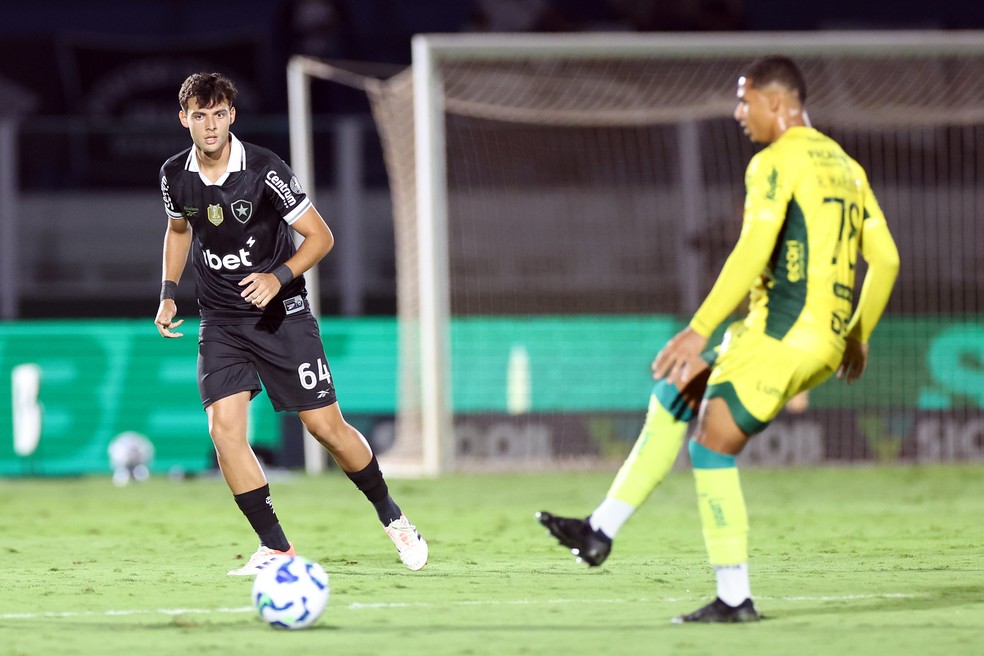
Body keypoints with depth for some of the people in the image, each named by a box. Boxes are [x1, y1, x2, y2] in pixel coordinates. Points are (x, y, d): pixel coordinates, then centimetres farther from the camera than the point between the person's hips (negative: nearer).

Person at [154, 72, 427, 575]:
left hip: (281, 314, -3)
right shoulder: (175, 175, -3)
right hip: (220, 322, 3)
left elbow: (320, 236, -10)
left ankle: (391, 517, 22)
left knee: (326, 426, -1)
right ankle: (274, 547, -4)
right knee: (224, 428, -14)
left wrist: (280, 277, -25)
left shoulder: (265, 170, -16)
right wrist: (168, 293, 8)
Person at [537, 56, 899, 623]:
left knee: (712, 447, -3)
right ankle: (602, 530, 18)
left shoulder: (776, 163, -10)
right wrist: (858, 335, 28)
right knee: (674, 394, 18)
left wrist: (700, 330, -21)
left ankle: (735, 599, -5)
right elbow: (885, 259, 18)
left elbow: (752, 254, -21)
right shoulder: (846, 167, 16)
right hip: (824, 342, 9)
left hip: (781, 335, -9)